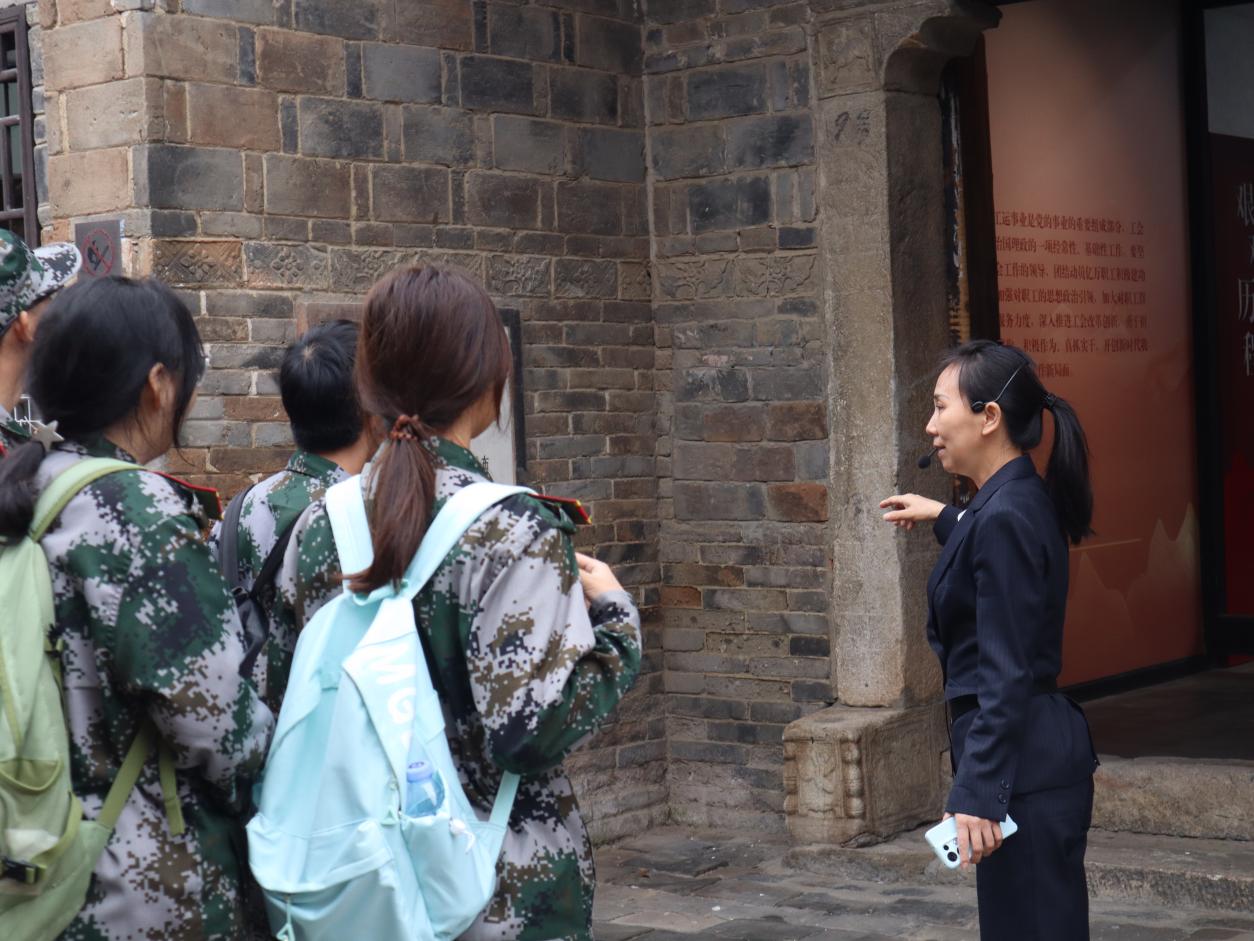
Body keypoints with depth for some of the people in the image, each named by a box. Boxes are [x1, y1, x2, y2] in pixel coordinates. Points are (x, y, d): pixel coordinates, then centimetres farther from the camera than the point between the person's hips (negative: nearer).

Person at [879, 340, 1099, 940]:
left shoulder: (1005, 518, -18)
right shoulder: (1022, 503, 10)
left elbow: (1006, 677, -21)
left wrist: (977, 794, -22)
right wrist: (943, 519, 44)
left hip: (1025, 766, -10)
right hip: (1040, 754, 10)